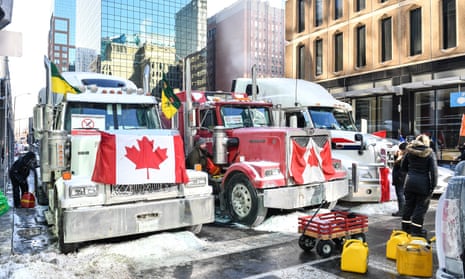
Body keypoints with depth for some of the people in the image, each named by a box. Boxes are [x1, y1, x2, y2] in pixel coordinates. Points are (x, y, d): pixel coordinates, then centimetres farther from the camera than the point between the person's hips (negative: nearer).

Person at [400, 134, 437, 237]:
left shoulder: (410, 151, 6)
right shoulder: (429, 153, -5)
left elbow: (403, 167, 11)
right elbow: (433, 170, -10)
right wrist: (433, 185, -8)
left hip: (410, 181, 4)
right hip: (423, 183, -4)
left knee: (409, 205, 13)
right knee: (421, 206, 3)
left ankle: (405, 227, 21)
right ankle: (416, 230, 5)